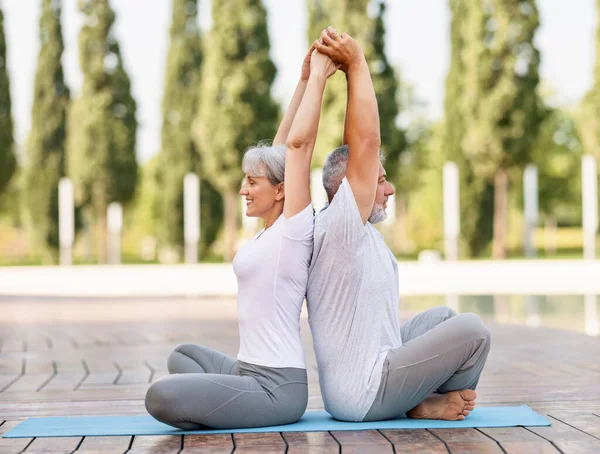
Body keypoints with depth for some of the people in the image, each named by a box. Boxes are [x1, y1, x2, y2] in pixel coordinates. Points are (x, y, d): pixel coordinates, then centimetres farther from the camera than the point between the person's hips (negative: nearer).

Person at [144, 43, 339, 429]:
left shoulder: (294, 228, -12)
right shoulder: (271, 232, 11)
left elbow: (298, 142, -18)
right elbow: (281, 147, 14)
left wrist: (319, 77, -10)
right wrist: (305, 80, 13)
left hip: (276, 388, -10)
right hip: (251, 372, 10)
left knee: (161, 397, -24)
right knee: (183, 357, 32)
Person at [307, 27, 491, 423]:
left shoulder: (356, 229, 9)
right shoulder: (340, 227, -18)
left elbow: (359, 147, 10)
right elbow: (366, 141, -22)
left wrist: (352, 69, 7)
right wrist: (356, 64, -15)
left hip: (364, 382, 10)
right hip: (361, 397, -10)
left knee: (443, 316, 21)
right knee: (471, 330, -13)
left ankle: (423, 400, 10)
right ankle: (428, 408, 7)